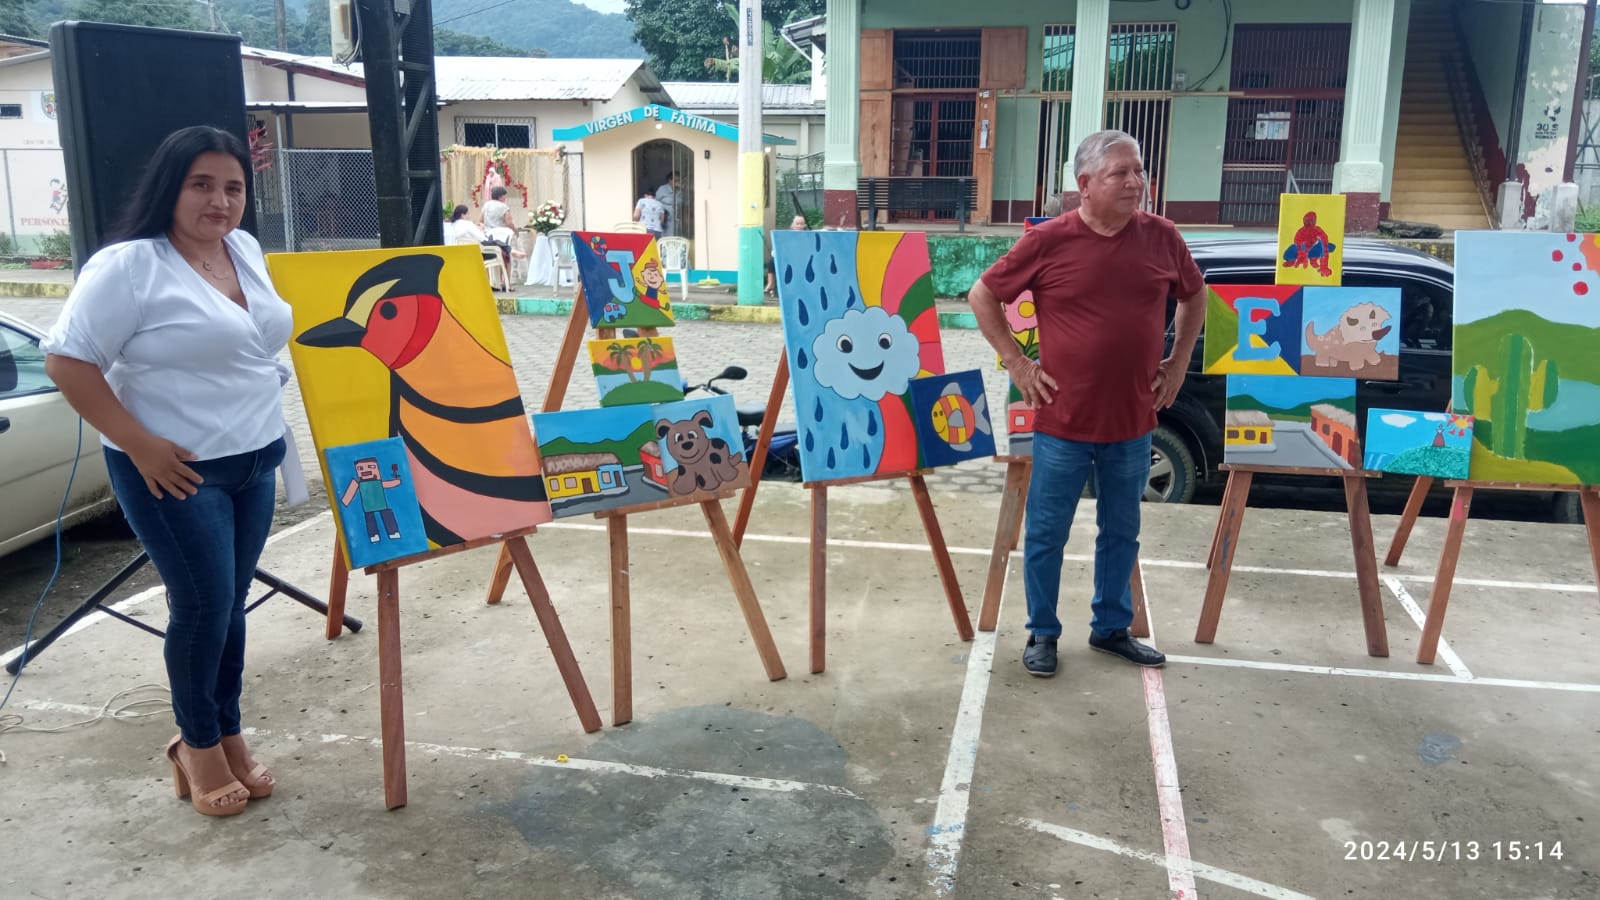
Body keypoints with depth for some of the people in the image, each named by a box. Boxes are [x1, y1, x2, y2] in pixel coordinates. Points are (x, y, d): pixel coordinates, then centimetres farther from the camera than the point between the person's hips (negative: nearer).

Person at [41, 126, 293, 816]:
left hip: (255, 461, 7)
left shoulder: (247, 250, 8)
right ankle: (198, 745, 20)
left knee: (231, 603, 13)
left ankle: (228, 734, 28)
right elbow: (67, 361, -15)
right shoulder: (127, 266, -14)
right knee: (203, 605, -1)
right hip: (176, 470, -6)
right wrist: (139, 443, -19)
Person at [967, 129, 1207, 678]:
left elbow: (1195, 295, 17)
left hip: (1133, 422, 3)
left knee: (1121, 532, 16)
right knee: (1047, 534, 8)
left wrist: (1178, 362, 10)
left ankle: (1112, 627, 33)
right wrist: (1016, 363, -4)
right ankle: (1042, 633, 24)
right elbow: (982, 297, 0)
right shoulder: (1048, 241, -10)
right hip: (1063, 422, -3)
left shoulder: (1161, 237, 0)